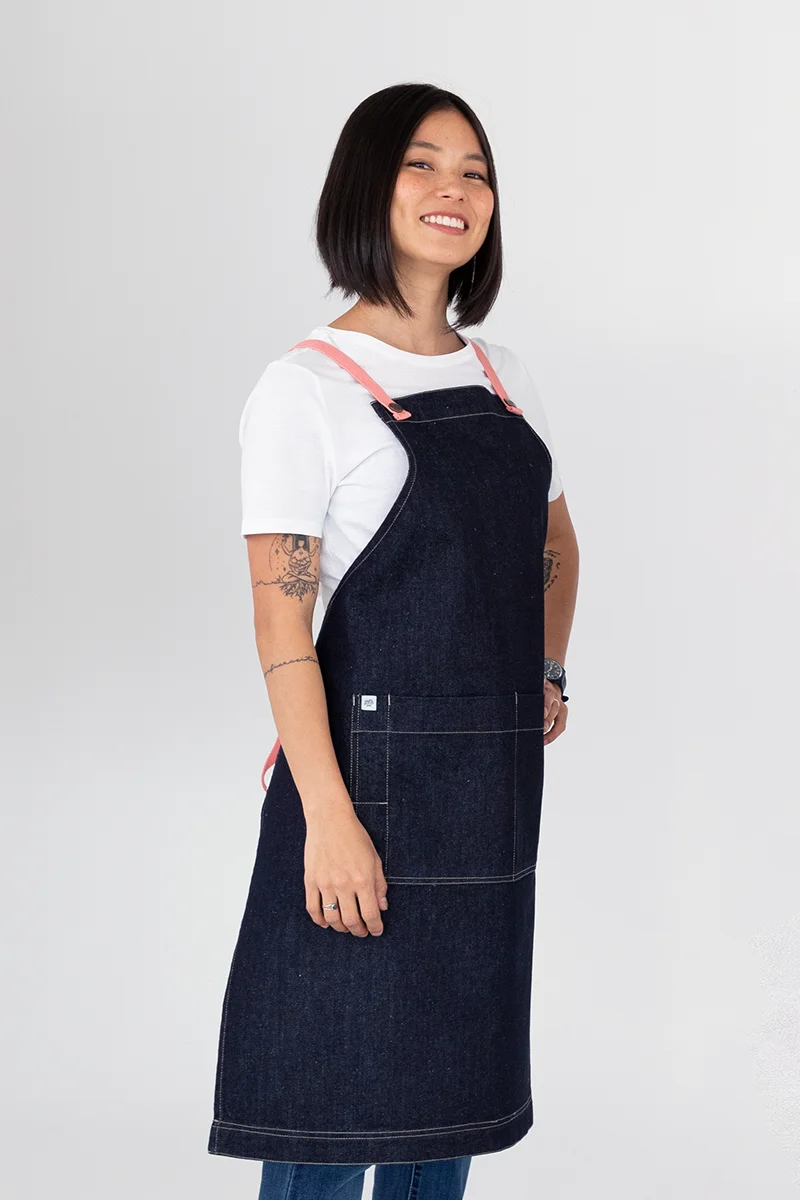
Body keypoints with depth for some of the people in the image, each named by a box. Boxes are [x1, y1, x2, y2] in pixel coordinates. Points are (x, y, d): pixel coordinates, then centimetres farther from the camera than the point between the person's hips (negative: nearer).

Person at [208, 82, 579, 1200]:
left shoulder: (506, 381, 11)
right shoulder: (305, 388, -8)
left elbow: (554, 543, 28)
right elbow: (280, 619, -13)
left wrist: (547, 672, 15)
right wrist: (328, 815, -19)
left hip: (494, 775, 7)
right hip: (375, 760, -6)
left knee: (452, 1088, 14)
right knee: (335, 1108, -1)